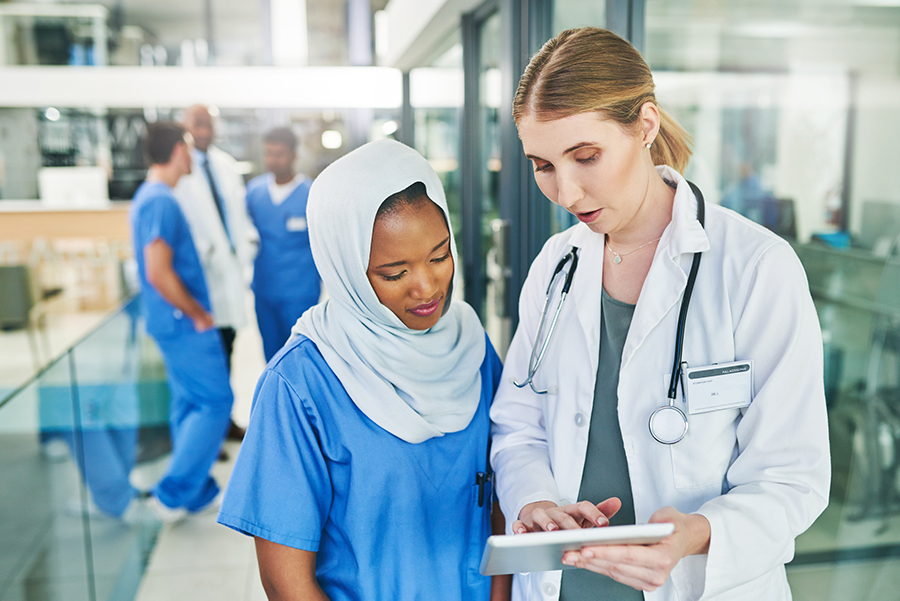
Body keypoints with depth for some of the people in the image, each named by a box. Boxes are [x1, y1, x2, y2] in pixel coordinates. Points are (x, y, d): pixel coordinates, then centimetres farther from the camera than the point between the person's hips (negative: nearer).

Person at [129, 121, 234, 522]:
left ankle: (199, 491, 25)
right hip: (185, 323, -10)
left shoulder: (148, 197, 14)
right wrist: (199, 315, -15)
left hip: (174, 322, 10)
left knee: (190, 405, 15)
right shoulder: (162, 202, -19)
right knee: (216, 403, -3)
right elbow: (159, 274, -25)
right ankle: (171, 494, 2)